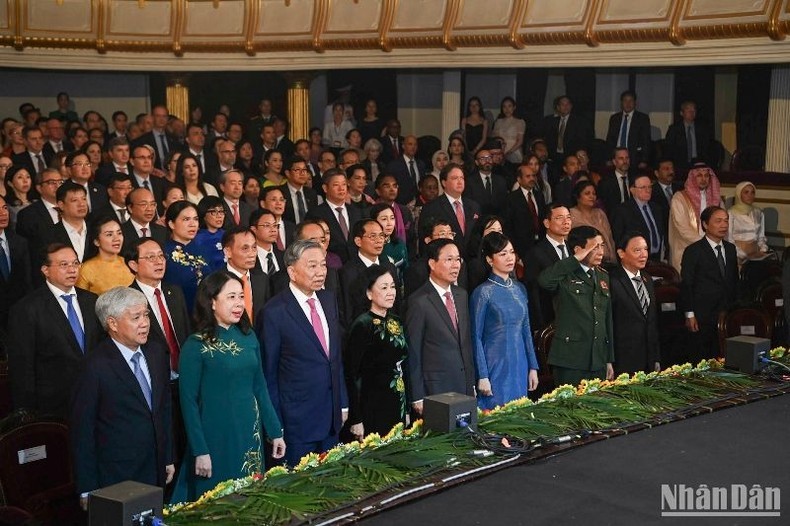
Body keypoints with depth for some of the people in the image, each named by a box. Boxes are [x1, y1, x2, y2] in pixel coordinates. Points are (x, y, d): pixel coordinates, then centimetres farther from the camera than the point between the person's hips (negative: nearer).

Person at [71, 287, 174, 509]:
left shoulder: (157, 353, 4)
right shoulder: (97, 366, -15)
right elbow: (83, 429, -12)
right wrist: (88, 489, -11)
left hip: (155, 473, 6)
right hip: (115, 478, -6)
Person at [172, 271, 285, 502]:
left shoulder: (248, 337, 5)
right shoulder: (196, 345, -10)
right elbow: (188, 402, -10)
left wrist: (275, 432, 9)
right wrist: (200, 451, -12)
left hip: (251, 436, 5)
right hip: (216, 439, -5)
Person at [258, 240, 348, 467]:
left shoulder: (329, 300, 7)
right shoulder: (275, 312, -13)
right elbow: (268, 373, -8)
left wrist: (343, 403, 13)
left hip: (332, 415, 6)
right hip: (297, 420, -6)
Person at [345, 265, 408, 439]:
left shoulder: (395, 322, 8)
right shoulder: (362, 325, -14)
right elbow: (351, 374, -16)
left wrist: (406, 409, 15)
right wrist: (356, 420, -18)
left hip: (398, 408, 7)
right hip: (373, 410, -7)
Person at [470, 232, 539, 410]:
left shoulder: (519, 289, 9)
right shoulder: (483, 293, -8)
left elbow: (526, 330, 14)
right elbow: (476, 337, -8)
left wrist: (533, 367, 10)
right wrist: (482, 377, -11)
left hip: (520, 366, 6)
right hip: (495, 368, -5)